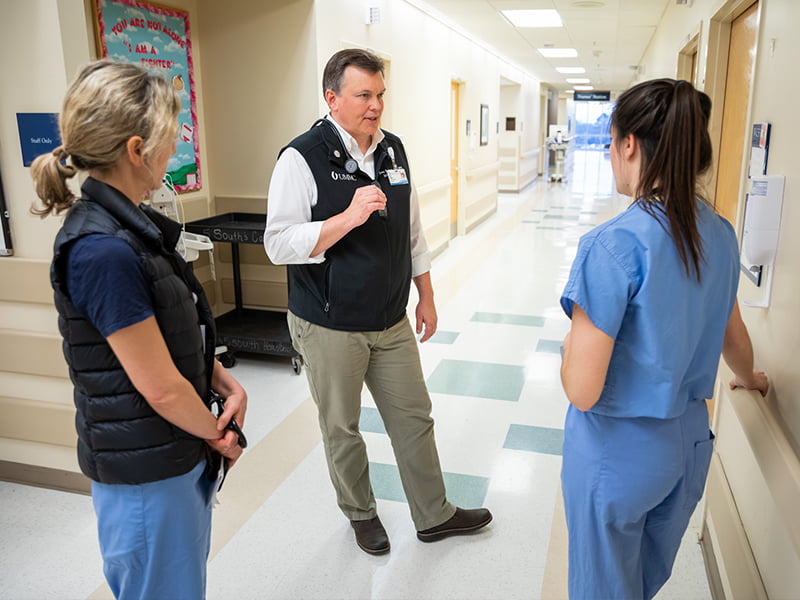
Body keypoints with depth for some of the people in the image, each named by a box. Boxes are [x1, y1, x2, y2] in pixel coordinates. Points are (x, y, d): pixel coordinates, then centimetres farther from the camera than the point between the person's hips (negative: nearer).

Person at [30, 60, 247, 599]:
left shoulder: (132, 225, 3)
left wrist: (229, 385, -3)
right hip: (145, 472, -9)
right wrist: (218, 434, -7)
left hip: (178, 455, 9)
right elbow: (161, 388, -24)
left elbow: (185, 331, 10)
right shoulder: (102, 251, -27)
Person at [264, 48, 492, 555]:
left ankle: (434, 515, 32)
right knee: (342, 429, 12)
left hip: (391, 321, 5)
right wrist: (349, 217, -30)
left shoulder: (393, 150, 6)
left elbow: (413, 233, 13)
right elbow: (280, 244, -20)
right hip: (330, 327, -5)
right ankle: (361, 513, 37)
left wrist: (426, 298, 14)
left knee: (414, 418, 14)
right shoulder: (303, 158, -14)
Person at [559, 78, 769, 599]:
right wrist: (750, 379, 36)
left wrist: (570, 343, -3)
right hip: (689, 442, 7)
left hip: (617, 450, -6)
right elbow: (733, 337, 14)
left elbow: (582, 390, -25)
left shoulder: (614, 246, -26)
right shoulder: (719, 233, -3)